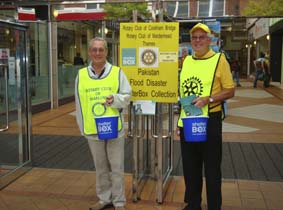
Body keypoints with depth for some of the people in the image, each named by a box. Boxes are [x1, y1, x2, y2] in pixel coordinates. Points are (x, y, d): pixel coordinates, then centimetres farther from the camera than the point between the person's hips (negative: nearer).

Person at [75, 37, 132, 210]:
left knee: (117, 168, 6)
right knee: (101, 168, 16)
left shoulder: (117, 72, -3)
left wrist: (115, 99, -22)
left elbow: (127, 96, -1)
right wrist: (82, 127, 7)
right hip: (92, 130, 3)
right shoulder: (81, 75, 4)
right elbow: (79, 104, 8)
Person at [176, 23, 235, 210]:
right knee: (190, 167, 14)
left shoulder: (219, 59, -6)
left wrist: (208, 99, -23)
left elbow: (230, 91, -7)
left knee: (212, 168, 6)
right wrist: (179, 120, 12)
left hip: (210, 121, -5)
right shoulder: (187, 60, 9)